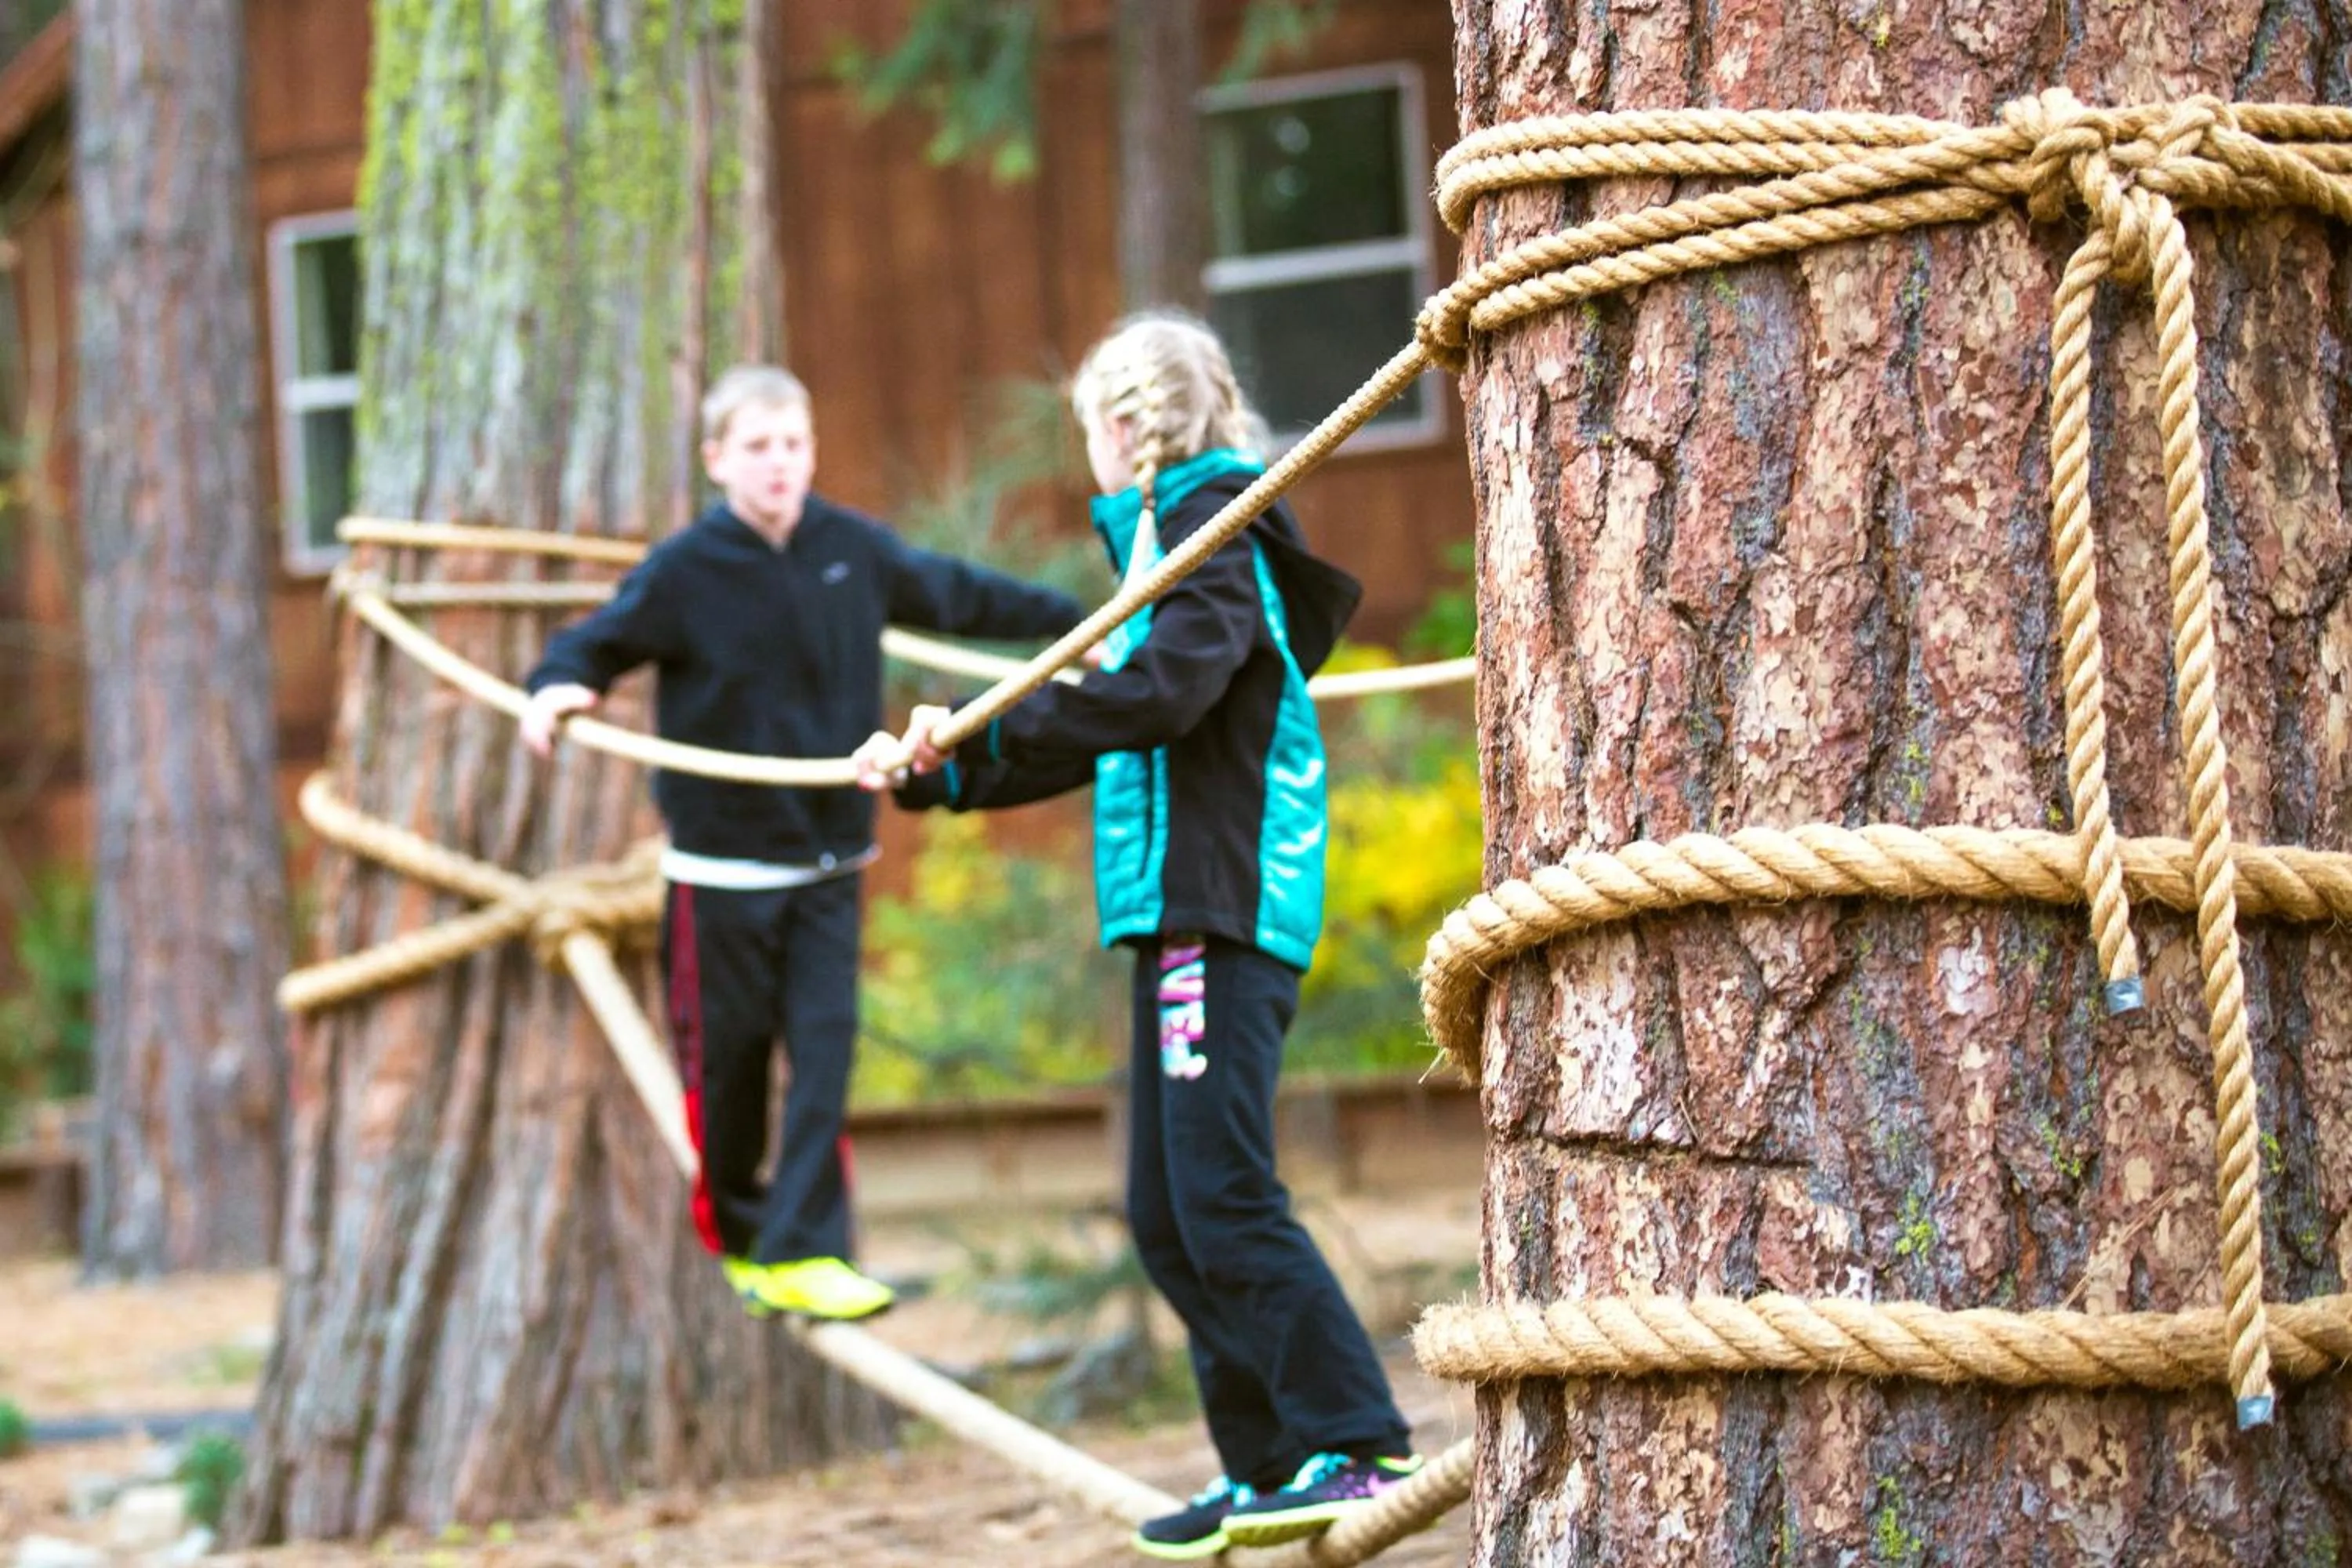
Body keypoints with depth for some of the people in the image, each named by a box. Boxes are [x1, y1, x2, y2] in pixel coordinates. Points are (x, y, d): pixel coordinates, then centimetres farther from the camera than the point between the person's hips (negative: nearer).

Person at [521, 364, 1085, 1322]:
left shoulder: (853, 549, 1)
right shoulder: (684, 571, -11)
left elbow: (955, 594, 15)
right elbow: (594, 643, -6)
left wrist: (1077, 619, 23)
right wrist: (558, 688, -29)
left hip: (828, 862, 3)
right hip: (722, 866, -3)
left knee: (826, 1046, -6)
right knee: (726, 1059, 5)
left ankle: (802, 1253, -5)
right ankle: (737, 1236, 25)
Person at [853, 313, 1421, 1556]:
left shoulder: (1209, 529, -5)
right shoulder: (1173, 539, 25)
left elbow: (1164, 687, -23)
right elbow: (1094, 740, 30)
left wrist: (982, 727, -20)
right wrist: (935, 774, 29)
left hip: (1222, 916, -10)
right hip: (1186, 915, 10)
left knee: (1223, 1196, -14)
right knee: (1168, 1218, 9)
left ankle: (1361, 1450, -13)